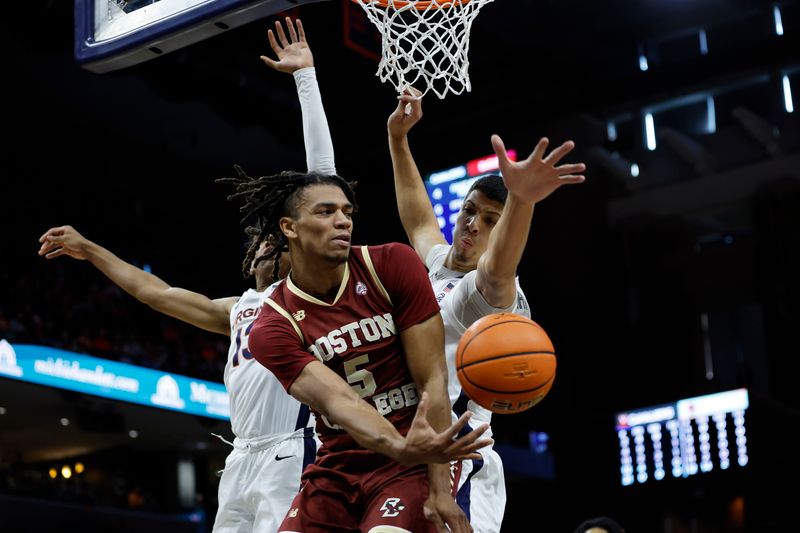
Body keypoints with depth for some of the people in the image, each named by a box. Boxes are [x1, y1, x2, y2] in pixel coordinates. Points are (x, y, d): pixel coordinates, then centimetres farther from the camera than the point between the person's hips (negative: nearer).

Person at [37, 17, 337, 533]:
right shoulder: (237, 309, 25)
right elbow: (156, 291, 36)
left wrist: (305, 76, 0)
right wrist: (90, 250, 42)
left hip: (292, 456, -7)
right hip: (242, 458, 7)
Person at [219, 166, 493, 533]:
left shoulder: (393, 265, -8)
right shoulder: (272, 330, -8)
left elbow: (432, 380, -10)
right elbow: (339, 402, -23)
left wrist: (439, 487, -16)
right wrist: (401, 448, -42)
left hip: (413, 464, -2)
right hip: (336, 470, 2)